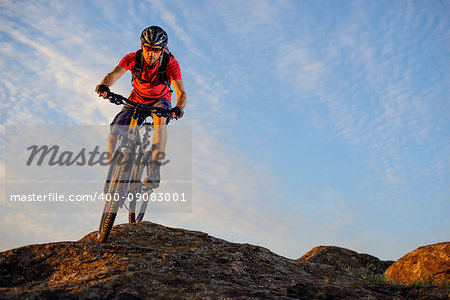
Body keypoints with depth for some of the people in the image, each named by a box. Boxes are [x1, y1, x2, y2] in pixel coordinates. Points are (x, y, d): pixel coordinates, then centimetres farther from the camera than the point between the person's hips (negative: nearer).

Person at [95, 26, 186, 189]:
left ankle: (155, 170, -41)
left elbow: (181, 93, -32)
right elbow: (114, 74, -35)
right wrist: (104, 85, -58)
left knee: (160, 119, -37)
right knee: (114, 132, -18)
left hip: (160, 100, -2)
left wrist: (179, 108, -54)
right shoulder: (133, 58, -21)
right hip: (136, 100, 2)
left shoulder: (170, 63, -25)